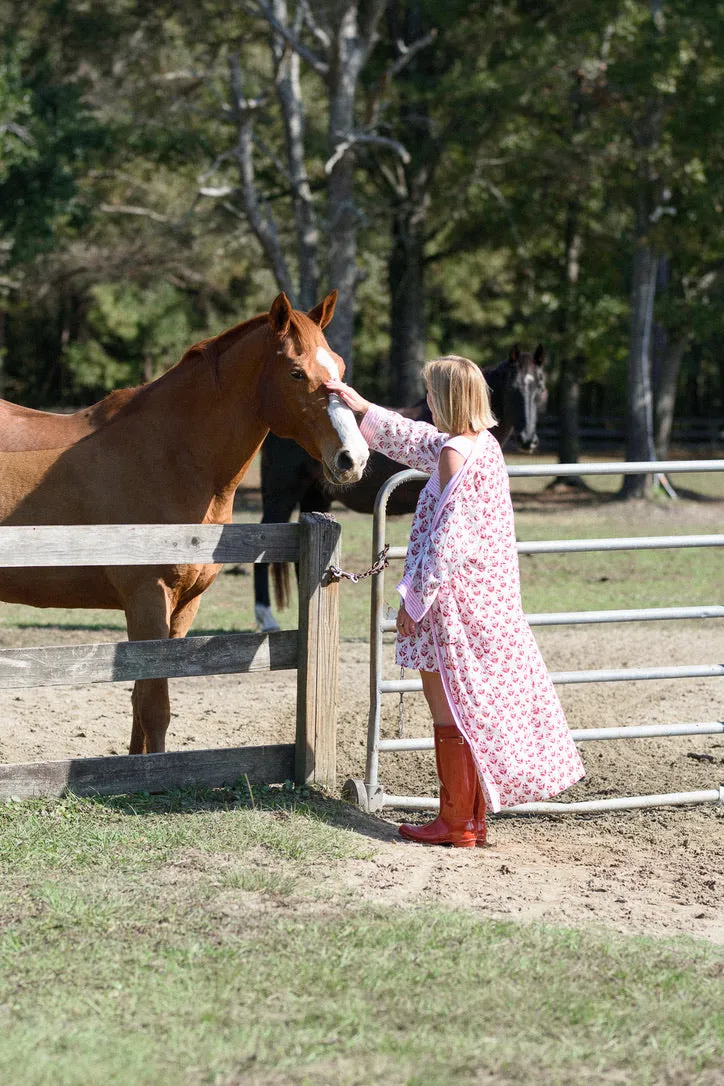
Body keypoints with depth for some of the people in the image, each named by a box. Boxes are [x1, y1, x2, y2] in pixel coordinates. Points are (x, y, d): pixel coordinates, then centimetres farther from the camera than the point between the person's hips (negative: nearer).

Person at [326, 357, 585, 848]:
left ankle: (457, 824, 6)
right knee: (476, 707, 15)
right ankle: (473, 817, 22)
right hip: (492, 599, 9)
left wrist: (415, 598, -15)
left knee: (449, 708, 0)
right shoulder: (485, 443, 8)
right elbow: (418, 441, 27)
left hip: (454, 600, -9)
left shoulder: (454, 455, -19)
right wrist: (364, 408, 31)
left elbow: (446, 540, -22)